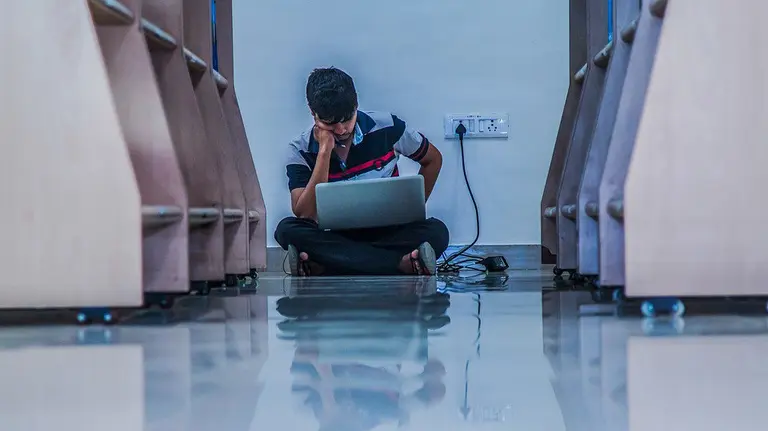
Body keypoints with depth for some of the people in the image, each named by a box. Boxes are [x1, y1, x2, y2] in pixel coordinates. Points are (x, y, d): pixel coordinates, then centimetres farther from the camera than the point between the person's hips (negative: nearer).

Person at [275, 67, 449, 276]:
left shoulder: (386, 128, -6)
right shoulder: (301, 150, -7)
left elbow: (433, 159, 10)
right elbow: (304, 216, -19)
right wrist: (324, 152, -22)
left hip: (388, 233, 0)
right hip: (336, 237, 0)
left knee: (436, 232, -30)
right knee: (287, 230, -30)